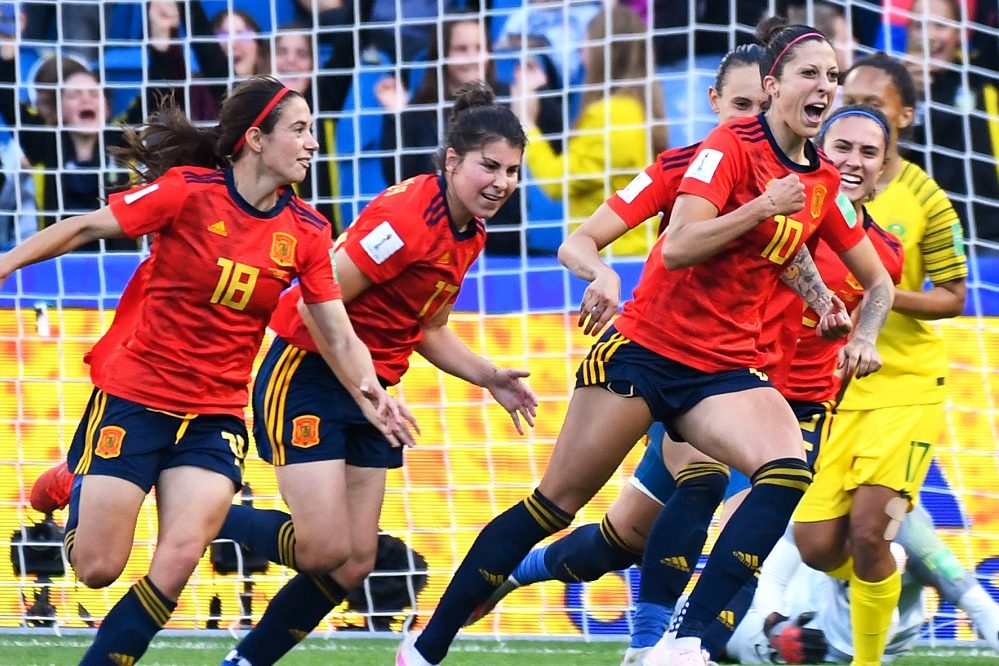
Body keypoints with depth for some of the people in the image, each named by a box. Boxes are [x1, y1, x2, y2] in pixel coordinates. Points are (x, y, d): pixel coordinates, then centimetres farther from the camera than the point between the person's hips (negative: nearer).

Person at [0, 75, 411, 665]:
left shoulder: (307, 232, -1)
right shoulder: (188, 190, -12)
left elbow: (340, 336, -2)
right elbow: (84, 229, -5)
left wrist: (371, 392, -20)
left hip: (216, 415, 3)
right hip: (133, 397, -3)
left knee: (179, 560, -17)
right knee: (96, 569, -3)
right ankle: (76, 489, 30)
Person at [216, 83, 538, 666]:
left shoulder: (469, 233, 6)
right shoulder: (409, 216, -22)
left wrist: (488, 377, 5)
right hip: (308, 377, -9)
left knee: (353, 567, 3)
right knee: (325, 550, -16)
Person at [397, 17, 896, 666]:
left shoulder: (824, 183, 7)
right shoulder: (732, 146, -11)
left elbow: (879, 282, 18)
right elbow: (678, 247, -21)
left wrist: (864, 337, 0)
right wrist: (764, 207, -24)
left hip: (728, 367, 5)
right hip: (646, 348, -5)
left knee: (789, 469, -24)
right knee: (555, 502, -1)